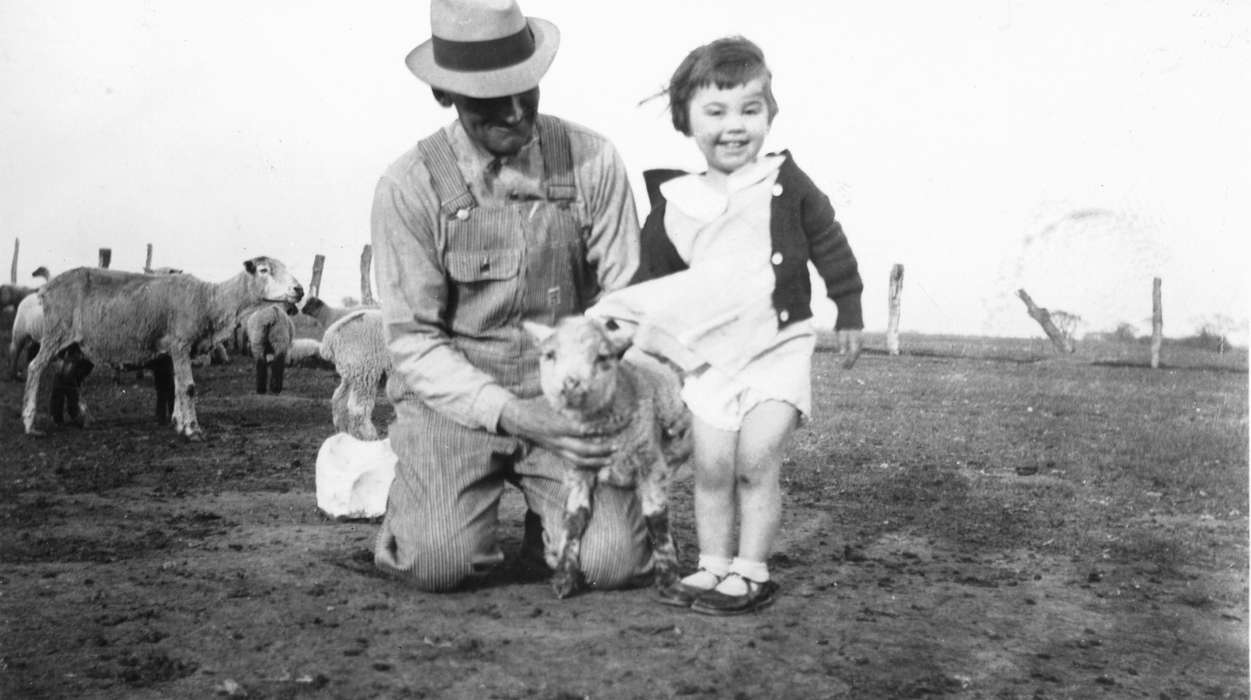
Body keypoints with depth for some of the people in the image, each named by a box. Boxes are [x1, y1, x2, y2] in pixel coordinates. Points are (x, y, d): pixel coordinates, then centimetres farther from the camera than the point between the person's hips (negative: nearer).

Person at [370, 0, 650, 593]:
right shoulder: (409, 186, -9)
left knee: (615, 563, -15)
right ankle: (418, 498, 17)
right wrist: (512, 415, -22)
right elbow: (413, 341, -9)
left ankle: (547, 507, 20)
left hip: (567, 390, 1)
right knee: (440, 564, -20)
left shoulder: (591, 160, -5)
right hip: (454, 395, -1)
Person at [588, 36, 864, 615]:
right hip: (711, 354, 3)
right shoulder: (672, 207, 2)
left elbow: (830, 246, 6)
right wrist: (620, 320, 6)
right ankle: (713, 566, 20)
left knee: (755, 460, -9)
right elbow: (651, 279, 13)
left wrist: (849, 312, 8)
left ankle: (751, 572, 6)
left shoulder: (785, 183, -3)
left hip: (781, 345, -2)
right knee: (711, 466, 3)